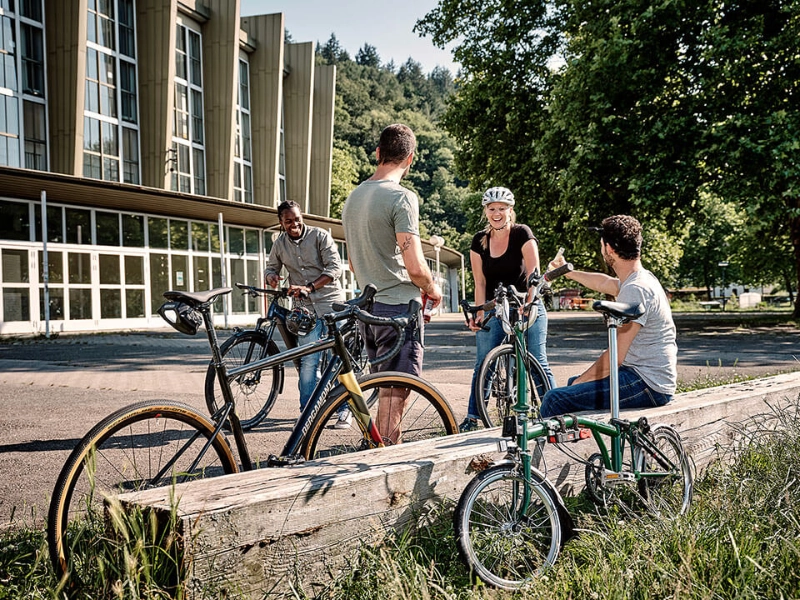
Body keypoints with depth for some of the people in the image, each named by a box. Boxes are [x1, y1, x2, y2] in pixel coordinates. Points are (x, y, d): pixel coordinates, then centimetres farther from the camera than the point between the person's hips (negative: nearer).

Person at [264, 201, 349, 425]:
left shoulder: (320, 236, -5)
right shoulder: (279, 245, 7)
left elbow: (335, 267, -12)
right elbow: (270, 267, 20)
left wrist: (309, 287, -22)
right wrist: (272, 276, -6)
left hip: (332, 303, -2)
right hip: (305, 307, 3)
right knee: (308, 361, -5)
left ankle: (345, 410, 9)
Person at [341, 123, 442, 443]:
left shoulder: (353, 197, 12)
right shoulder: (401, 197, -14)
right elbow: (415, 267, -19)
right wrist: (432, 289, -1)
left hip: (368, 306, 8)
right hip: (399, 307, -8)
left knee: (386, 390, 18)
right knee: (395, 393, -3)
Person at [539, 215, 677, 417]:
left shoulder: (635, 289, -21)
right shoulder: (643, 278, 12)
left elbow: (615, 356, -22)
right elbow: (604, 282, 35)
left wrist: (582, 380, -9)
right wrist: (568, 271, 49)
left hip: (647, 385, -11)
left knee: (555, 400, -18)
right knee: (573, 383, 27)